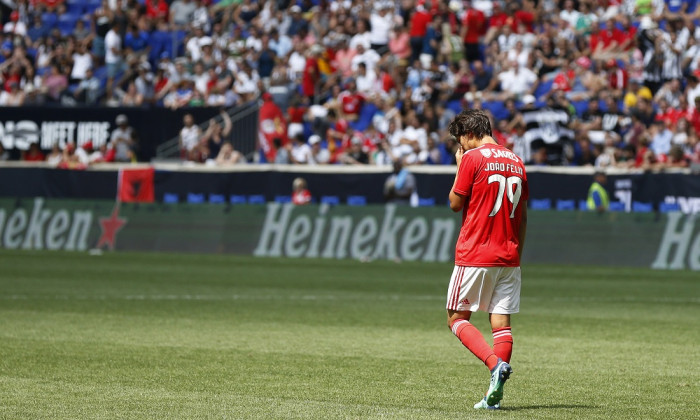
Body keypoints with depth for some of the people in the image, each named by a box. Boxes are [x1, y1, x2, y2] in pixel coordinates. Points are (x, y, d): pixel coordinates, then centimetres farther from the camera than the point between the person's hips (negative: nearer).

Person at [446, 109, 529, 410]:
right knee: (501, 323, 3)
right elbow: (522, 217, 14)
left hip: (475, 255, -5)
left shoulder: (473, 158, -8)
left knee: (457, 318, 4)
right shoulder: (516, 162, 11)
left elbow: (455, 203, -3)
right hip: (508, 258, 5)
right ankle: (494, 395, -2)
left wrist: (458, 166, 8)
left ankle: (495, 363, -18)